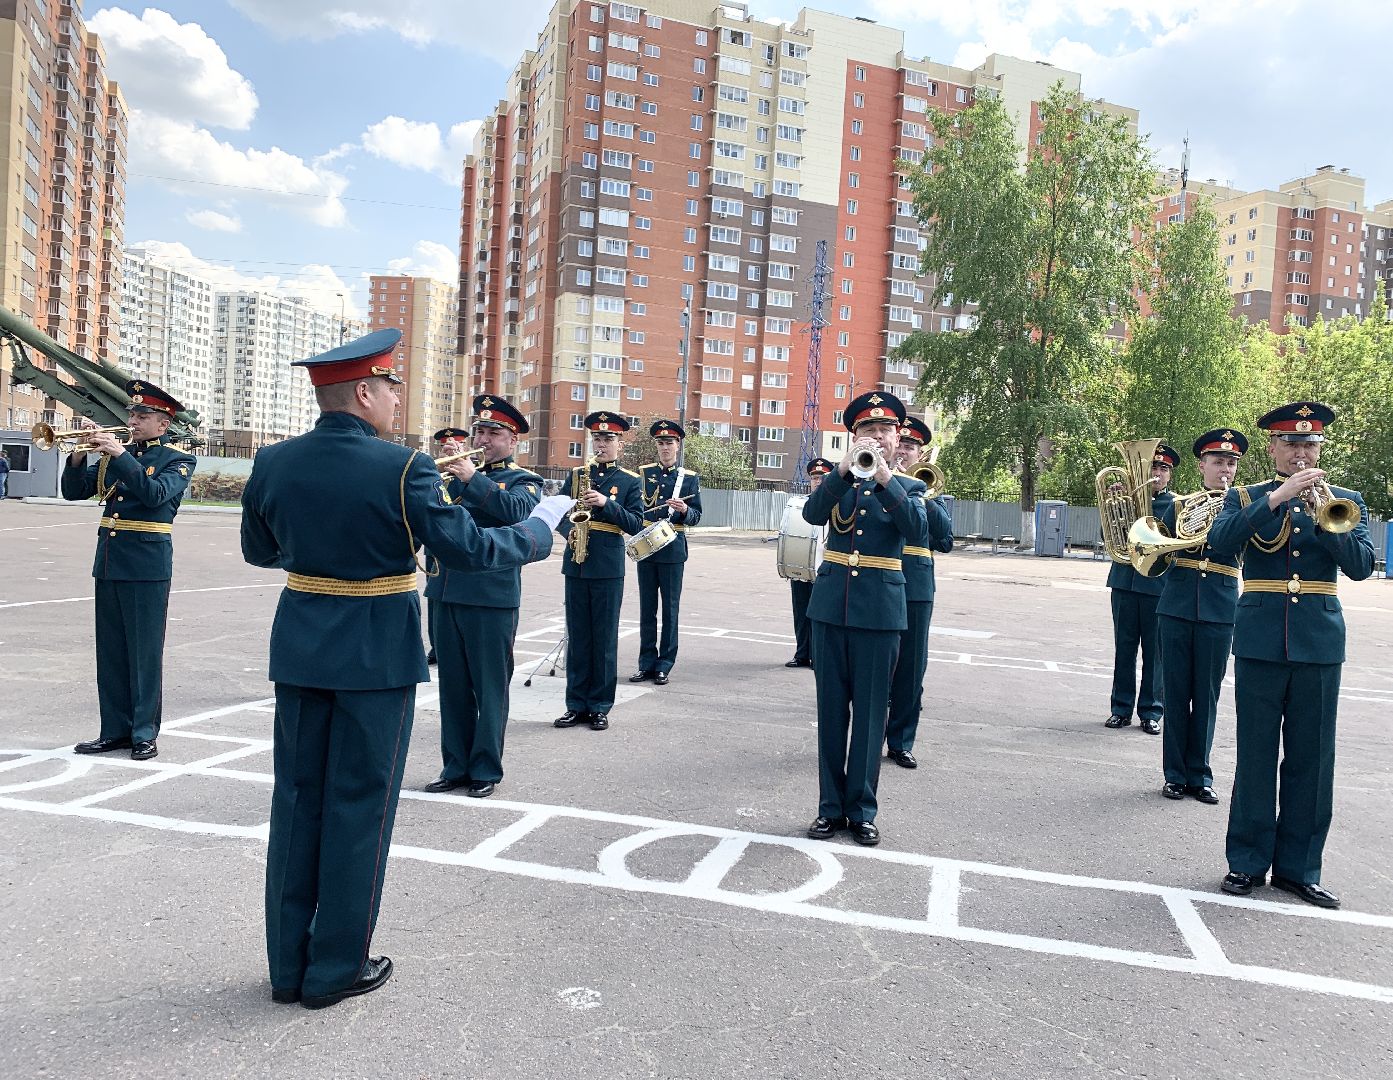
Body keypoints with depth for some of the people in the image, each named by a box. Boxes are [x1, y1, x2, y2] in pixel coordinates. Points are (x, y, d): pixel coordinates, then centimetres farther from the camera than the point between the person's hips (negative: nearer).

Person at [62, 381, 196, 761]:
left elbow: (156, 494, -20)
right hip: (109, 562, 6)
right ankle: (115, 730, 19)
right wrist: (79, 456, -6)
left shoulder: (177, 461, -2)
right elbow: (73, 491, 10)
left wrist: (121, 455, -21)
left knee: (145, 652, -1)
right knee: (110, 652, 10)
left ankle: (144, 733, 7)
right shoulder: (113, 454, 13)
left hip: (147, 565, -6)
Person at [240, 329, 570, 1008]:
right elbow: (468, 550, -15)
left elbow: (257, 552, 13)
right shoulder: (403, 468, -17)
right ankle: (337, 968, 19)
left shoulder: (273, 463, 0)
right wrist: (542, 525, 0)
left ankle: (288, 964, 25)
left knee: (297, 800, 14)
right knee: (359, 807, 7)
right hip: (377, 657, -5)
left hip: (300, 648, 5)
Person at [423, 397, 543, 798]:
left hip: (492, 596, -5)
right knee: (453, 686, 12)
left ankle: (486, 769, 14)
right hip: (445, 592, 5)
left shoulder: (524, 481, 3)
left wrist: (472, 478, -22)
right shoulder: (455, 473, 16)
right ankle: (455, 765, 23)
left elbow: (518, 510, -20)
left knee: (490, 687, 3)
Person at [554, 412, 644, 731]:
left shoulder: (630, 481, 3)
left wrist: (607, 503, -18)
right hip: (576, 564, 3)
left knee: (604, 639, 2)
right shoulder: (576, 473, 11)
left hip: (608, 567, -3)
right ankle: (576, 704, 15)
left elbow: (636, 525, -5)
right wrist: (569, 531, -9)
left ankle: (600, 707, 11)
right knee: (576, 637, 7)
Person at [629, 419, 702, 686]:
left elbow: (696, 516, 3)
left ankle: (664, 665, 10)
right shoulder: (643, 473, 8)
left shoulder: (690, 478, 4)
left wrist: (684, 510, -19)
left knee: (670, 608, 2)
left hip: (673, 550, -1)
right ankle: (647, 663, 14)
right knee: (647, 608, 6)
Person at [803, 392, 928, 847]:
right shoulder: (839, 481, 10)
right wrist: (845, 468, -21)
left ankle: (862, 810, 14)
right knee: (831, 708, 7)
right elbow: (812, 514, -10)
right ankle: (830, 806, 17)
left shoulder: (909, 488, 6)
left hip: (880, 609, -2)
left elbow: (918, 532, -14)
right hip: (831, 604, 2)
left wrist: (885, 478, -22)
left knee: (869, 711, 3)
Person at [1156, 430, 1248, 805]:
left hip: (1219, 612, 0)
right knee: (1175, 693, 4)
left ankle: (1200, 776, 16)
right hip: (1177, 609, 1)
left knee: (1206, 696, 5)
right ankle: (1175, 774, 13)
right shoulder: (1180, 503, 8)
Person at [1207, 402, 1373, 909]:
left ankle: (1298, 866, 16)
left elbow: (1361, 566, -4)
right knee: (1256, 755, 4)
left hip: (1320, 642, 2)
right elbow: (1220, 540, -14)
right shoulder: (1245, 499, 7)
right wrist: (1277, 498, -20)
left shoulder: (1345, 502, 10)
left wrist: (1324, 518, -18)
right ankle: (1248, 861, 14)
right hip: (1260, 640, -1)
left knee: (1311, 759, 5)